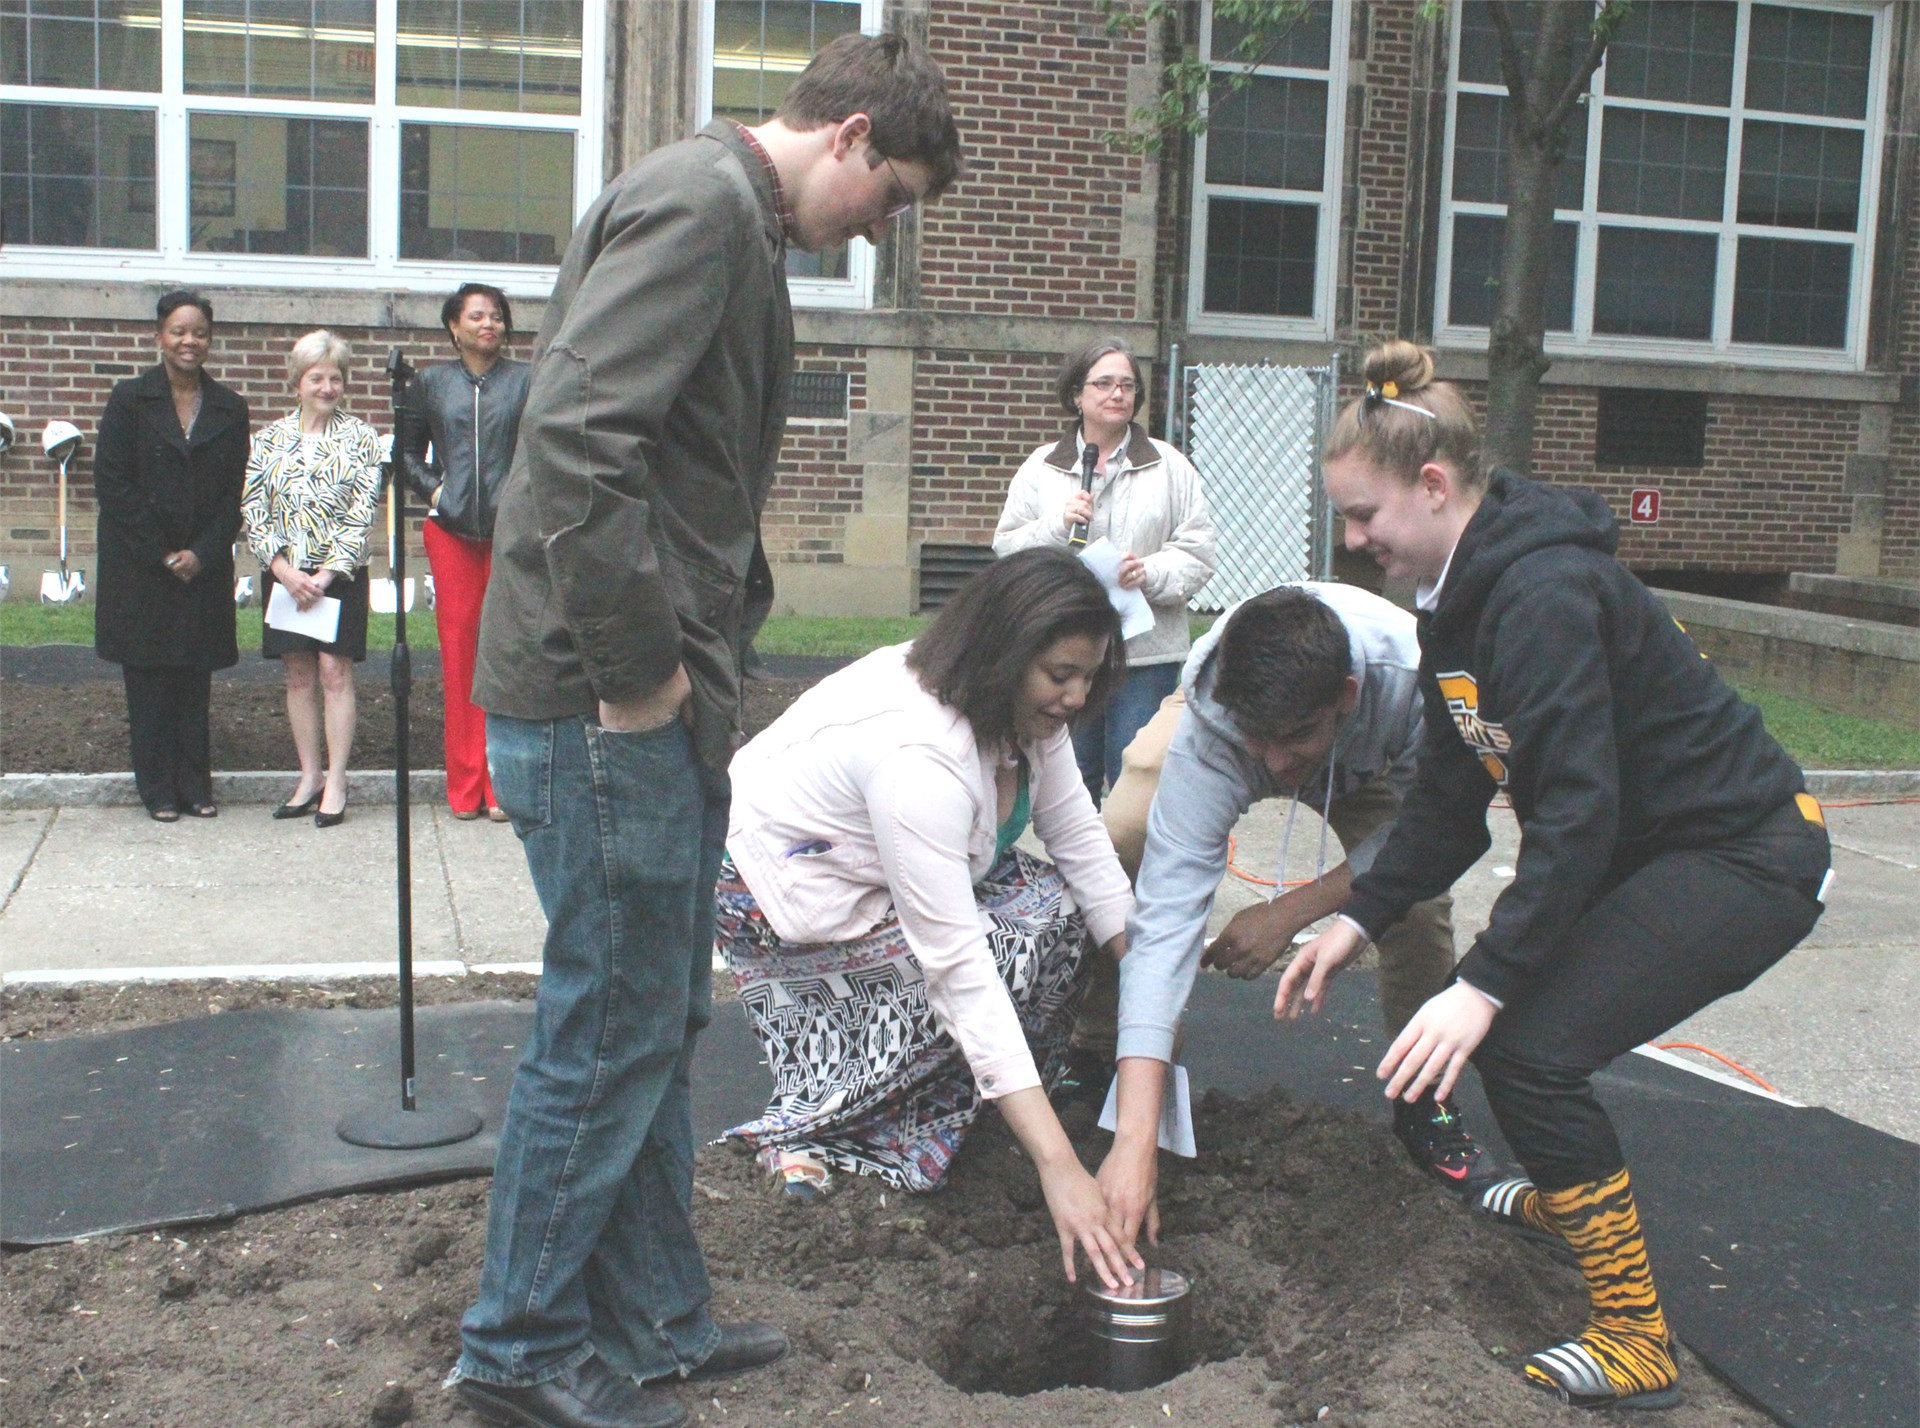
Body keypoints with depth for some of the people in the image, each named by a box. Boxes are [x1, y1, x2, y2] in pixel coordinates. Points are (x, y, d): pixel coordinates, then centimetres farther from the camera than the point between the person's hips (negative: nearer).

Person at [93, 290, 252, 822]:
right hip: (139, 568, -2)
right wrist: (162, 554, -11)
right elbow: (111, 484, -5)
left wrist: (201, 554, -9)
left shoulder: (230, 409, 6)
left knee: (196, 678, 6)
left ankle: (195, 786, 13)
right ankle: (159, 790, 10)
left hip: (205, 569, 2)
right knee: (149, 679, 2)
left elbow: (235, 493, 4)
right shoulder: (130, 399, -1)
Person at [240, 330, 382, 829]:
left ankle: (336, 783, 2)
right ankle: (309, 777, 16)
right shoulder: (270, 437, 7)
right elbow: (253, 509, 3)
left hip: (340, 574, -3)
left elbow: (363, 511, -5)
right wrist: (284, 569, -8)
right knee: (298, 675, 7)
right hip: (286, 574, 3)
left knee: (335, 672, -4)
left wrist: (328, 573, -12)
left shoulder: (360, 437, 1)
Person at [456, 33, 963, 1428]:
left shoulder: (734, 218, 19)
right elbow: (579, 436, -26)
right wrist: (634, 671, -20)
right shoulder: (704, 200, -13)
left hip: (658, 696, 10)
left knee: (658, 1018, 16)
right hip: (602, 700, -10)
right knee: (612, 1025, 0)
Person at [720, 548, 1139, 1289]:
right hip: (782, 902, -9)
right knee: (1018, 946, -23)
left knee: (1053, 899, -7)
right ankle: (813, 1135, -14)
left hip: (885, 878, 9)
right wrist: (1058, 1167, -42)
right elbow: (958, 966, -41)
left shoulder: (1021, 708, -10)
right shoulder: (918, 754, -37)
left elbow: (1081, 842, -5)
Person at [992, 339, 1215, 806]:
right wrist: (1058, 527, -11)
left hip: (1146, 650, -1)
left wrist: (1152, 574, -16)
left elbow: (1198, 554, 2)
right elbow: (1006, 549, 5)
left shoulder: (1171, 467, 7)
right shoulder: (1040, 468, 9)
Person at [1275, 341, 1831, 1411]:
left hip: (1746, 858, -10)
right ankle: (1564, 1192, 45)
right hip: (1654, 846, 10)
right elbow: (1454, 794, 9)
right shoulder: (1466, 594, 5)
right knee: (1504, 1007, 18)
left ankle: (1635, 1341, -7)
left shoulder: (1546, 592, -26)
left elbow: (1578, 809, -31)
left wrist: (1486, 983, -33)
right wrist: (1360, 920, 3)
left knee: (1528, 1044, -19)